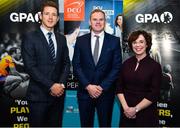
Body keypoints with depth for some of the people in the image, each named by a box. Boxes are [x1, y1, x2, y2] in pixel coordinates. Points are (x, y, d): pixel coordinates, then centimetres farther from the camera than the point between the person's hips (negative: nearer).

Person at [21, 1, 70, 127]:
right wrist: (51, 86, -16)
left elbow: (66, 63, 9)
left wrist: (61, 84, -7)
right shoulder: (30, 37, -5)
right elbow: (30, 66, -13)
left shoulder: (61, 38, 11)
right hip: (38, 94, -4)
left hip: (58, 93, 4)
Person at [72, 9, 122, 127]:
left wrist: (102, 87, -11)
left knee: (105, 124, 10)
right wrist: (88, 86, -11)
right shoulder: (81, 40, 3)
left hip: (106, 92, -1)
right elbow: (76, 66, -1)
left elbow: (117, 67, -4)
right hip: (85, 91, 1)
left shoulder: (114, 41, 0)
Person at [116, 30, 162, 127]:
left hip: (146, 114, -3)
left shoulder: (155, 66, -6)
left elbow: (154, 94, -10)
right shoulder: (126, 63, 3)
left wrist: (135, 109, -12)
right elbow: (119, 88, 3)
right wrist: (126, 107, -9)